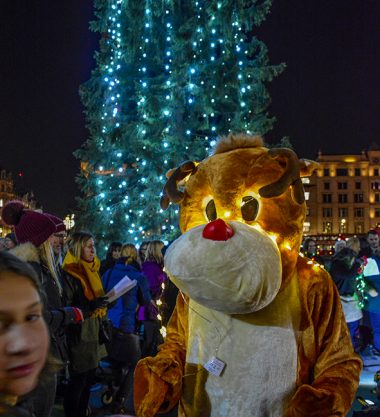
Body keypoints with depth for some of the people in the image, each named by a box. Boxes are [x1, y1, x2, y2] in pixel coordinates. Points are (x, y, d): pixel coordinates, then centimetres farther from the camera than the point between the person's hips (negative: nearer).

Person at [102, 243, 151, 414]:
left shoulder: (108, 273, 4)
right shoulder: (138, 277, -7)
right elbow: (146, 300, 8)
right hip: (126, 327, -5)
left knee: (116, 366, 21)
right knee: (134, 366, 9)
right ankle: (123, 404, 3)